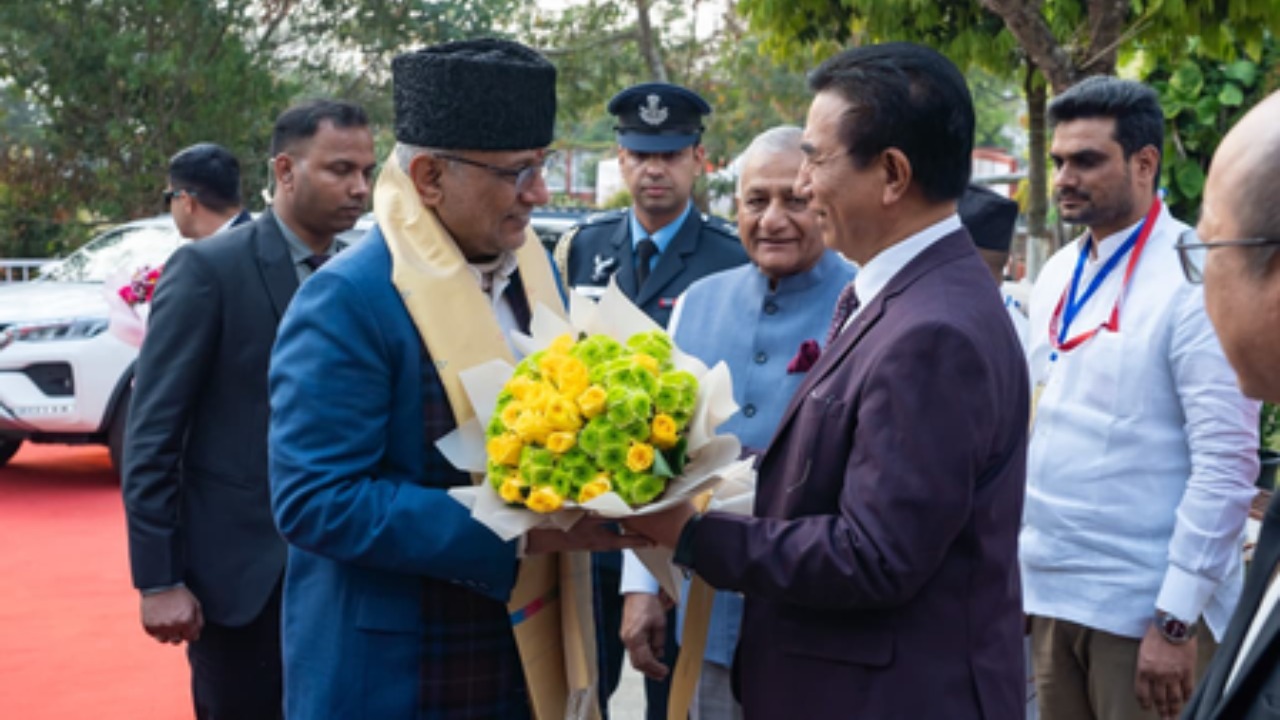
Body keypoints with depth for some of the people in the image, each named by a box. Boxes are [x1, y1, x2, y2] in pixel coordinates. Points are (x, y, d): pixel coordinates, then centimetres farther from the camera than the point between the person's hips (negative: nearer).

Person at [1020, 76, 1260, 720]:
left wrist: (1176, 622, -18)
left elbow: (1227, 465, -16)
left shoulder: (1196, 281, -13)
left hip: (1146, 610, -6)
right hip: (1049, 594, 6)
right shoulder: (1057, 276, 8)